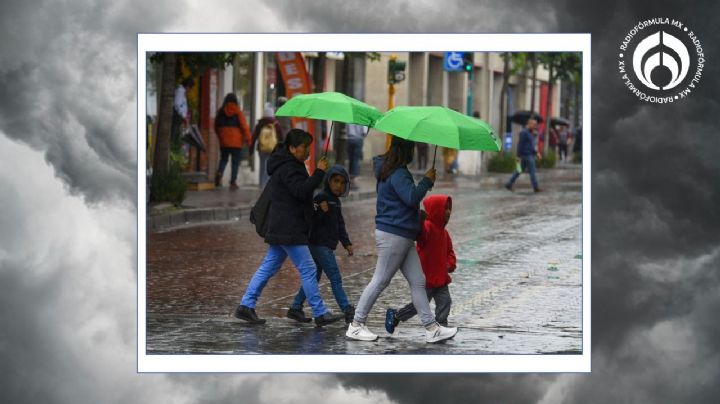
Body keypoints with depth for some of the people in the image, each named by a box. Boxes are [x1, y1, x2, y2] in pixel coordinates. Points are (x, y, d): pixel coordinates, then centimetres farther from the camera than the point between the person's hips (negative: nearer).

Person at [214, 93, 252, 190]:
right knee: (235, 162, 3)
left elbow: (216, 127, 12)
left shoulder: (220, 112, 4)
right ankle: (233, 182, -1)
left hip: (224, 142, 3)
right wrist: (248, 139, -2)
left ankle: (219, 173, -9)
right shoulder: (238, 113, -7)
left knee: (223, 159, 17)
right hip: (236, 142, -3)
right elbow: (244, 127, -9)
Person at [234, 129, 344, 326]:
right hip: (289, 230, -11)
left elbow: (300, 192, 24)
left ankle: (246, 305, 10)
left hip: (282, 228, 11)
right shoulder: (287, 168, -15)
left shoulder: (289, 165, 19)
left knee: (268, 267, 10)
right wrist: (319, 173, -22)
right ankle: (320, 314, -3)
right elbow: (301, 190, -26)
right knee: (308, 269, -6)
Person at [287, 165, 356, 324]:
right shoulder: (321, 197, -12)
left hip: (327, 246, 10)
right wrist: (322, 212, -33)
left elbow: (340, 225, 23)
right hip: (319, 244, -10)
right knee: (335, 278, -9)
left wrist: (347, 243, 18)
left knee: (313, 278, 12)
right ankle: (348, 311, -9)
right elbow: (311, 220, -18)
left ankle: (295, 308, 17)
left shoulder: (336, 201, 17)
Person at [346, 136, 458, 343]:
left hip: (403, 236, 10)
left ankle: (432, 328, 8)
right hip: (393, 235, -10)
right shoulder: (398, 174, -17)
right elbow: (412, 197, -28)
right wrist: (427, 180, -16)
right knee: (380, 281, -3)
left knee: (418, 282, 7)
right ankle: (356, 326, 6)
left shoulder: (390, 170, 15)